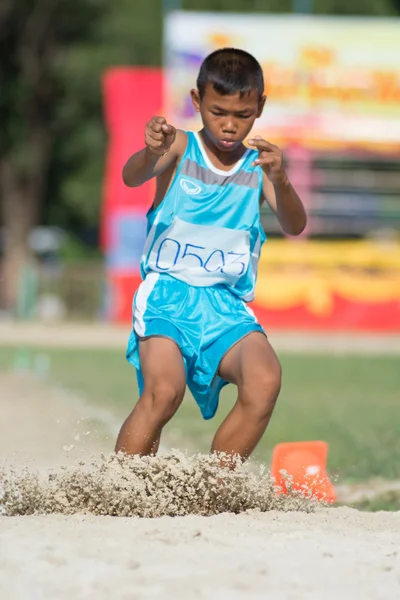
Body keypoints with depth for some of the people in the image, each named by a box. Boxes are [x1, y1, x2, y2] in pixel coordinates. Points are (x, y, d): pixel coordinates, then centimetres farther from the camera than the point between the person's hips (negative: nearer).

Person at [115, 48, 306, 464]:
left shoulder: (258, 168, 10)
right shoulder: (181, 149, 4)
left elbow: (294, 226, -5)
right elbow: (131, 178, -16)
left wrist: (280, 180, -26)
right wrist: (152, 153, -40)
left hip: (227, 304, 3)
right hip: (167, 292, -3)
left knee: (265, 381, -25)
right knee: (164, 390, -28)